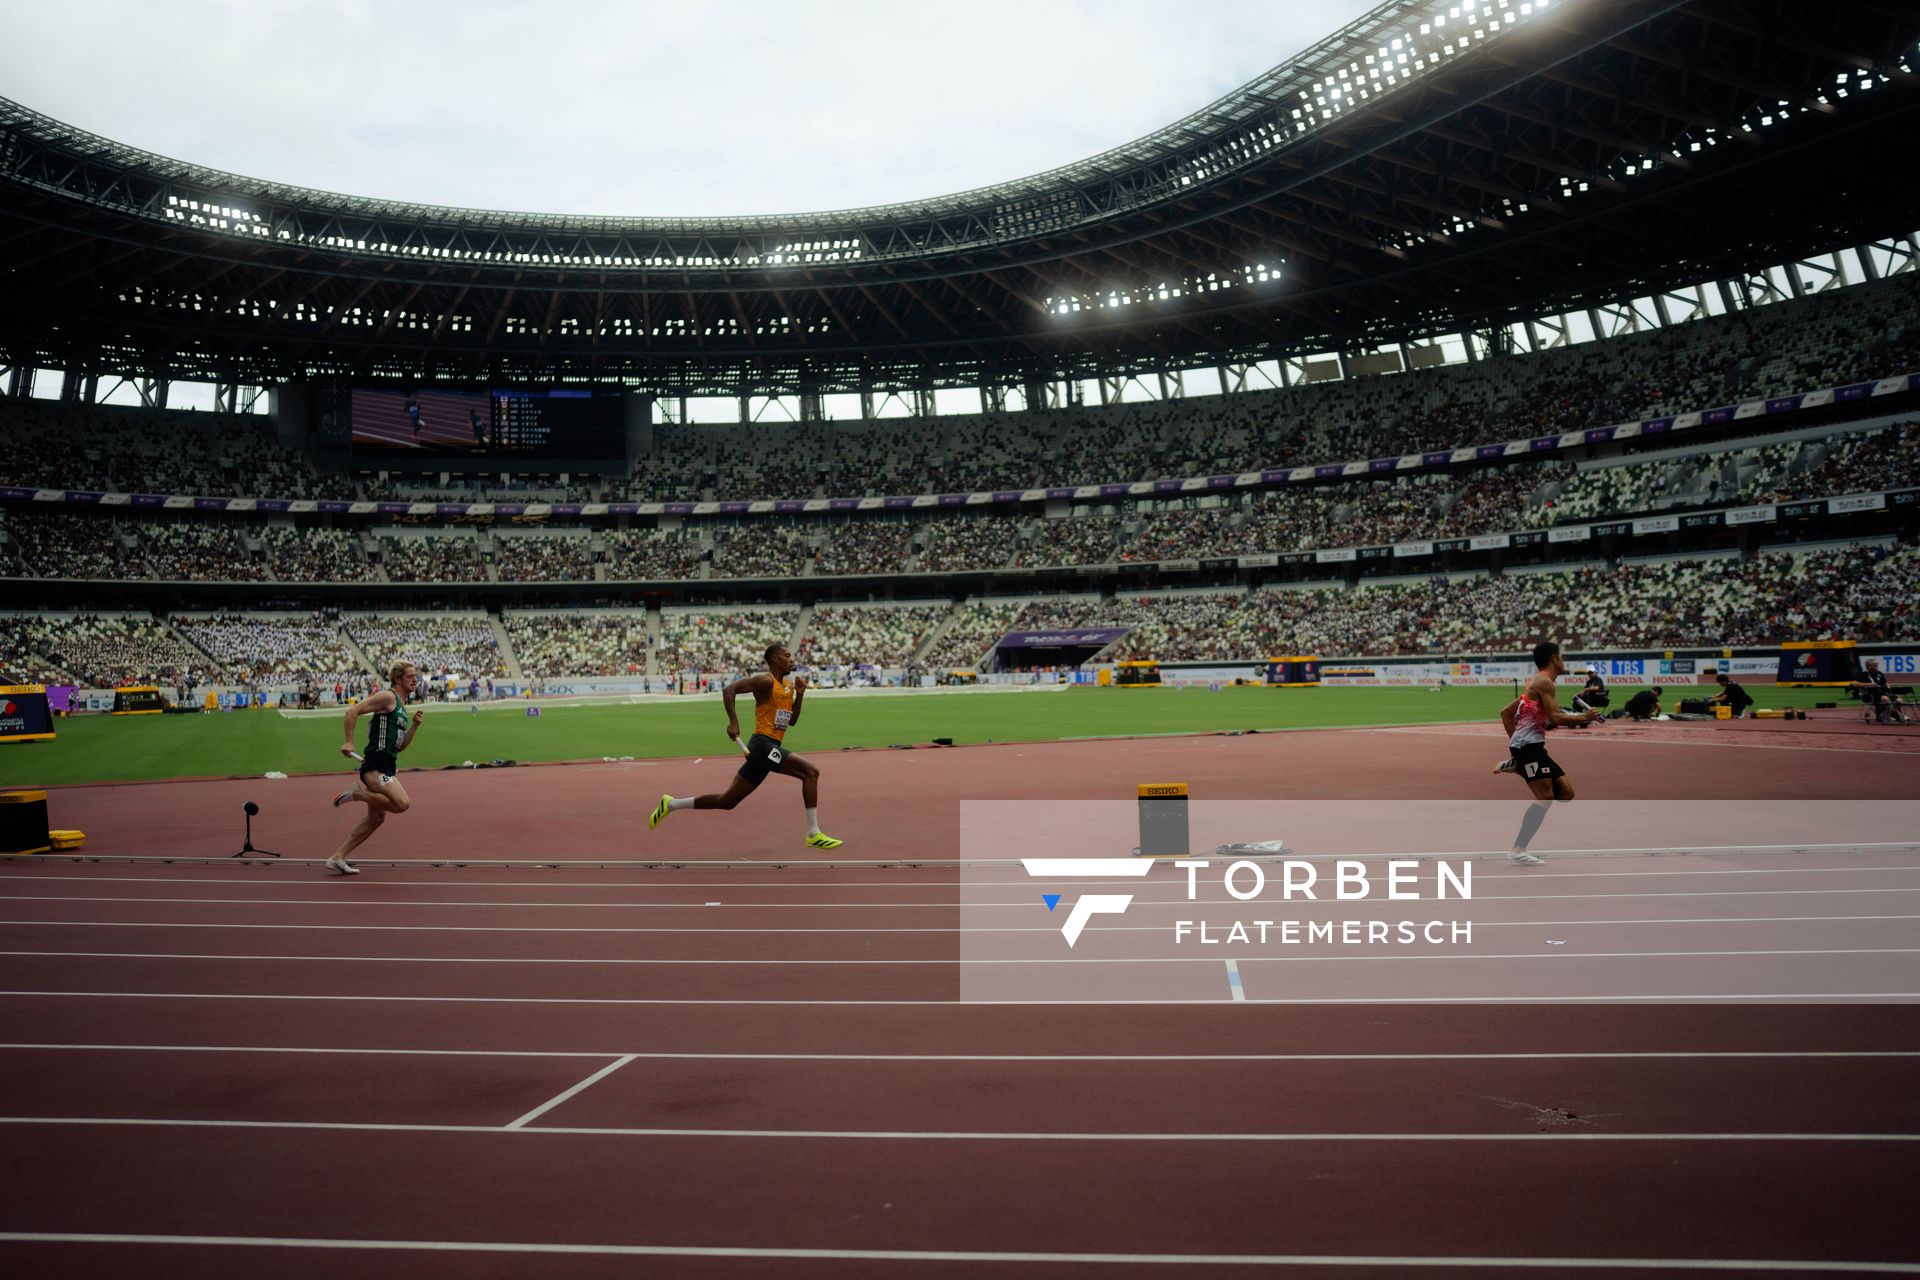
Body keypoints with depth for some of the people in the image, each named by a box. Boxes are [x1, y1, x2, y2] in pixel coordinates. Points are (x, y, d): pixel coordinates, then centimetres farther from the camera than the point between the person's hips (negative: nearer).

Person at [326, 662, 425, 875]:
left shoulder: (403, 707, 20)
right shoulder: (387, 697, -6)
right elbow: (353, 711, -13)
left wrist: (415, 725, 8)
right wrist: (348, 742, -19)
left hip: (388, 767, 10)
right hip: (375, 764, -10)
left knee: (376, 818, 16)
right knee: (402, 804, -27)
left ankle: (337, 858, 22)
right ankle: (357, 793, -8)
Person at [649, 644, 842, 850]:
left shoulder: (789, 684, 18)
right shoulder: (765, 680, -9)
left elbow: (792, 721, 22)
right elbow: (729, 690, -17)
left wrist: (800, 694, 8)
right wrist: (733, 722, -24)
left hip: (771, 748, 9)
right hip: (762, 744, -9)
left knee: (727, 801, 12)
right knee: (810, 773, -17)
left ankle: (671, 804, 23)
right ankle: (813, 834, -14)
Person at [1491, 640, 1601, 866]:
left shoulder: (1536, 682, 21)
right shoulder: (1544, 682, -8)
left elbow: (1505, 712, 24)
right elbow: (1555, 718, -18)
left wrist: (1515, 743, 21)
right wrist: (1584, 718, -4)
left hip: (1532, 746, 10)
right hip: (1528, 745, -10)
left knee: (1566, 791, 5)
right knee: (1545, 797, -13)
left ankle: (1514, 767, 5)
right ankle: (1518, 850, -14)